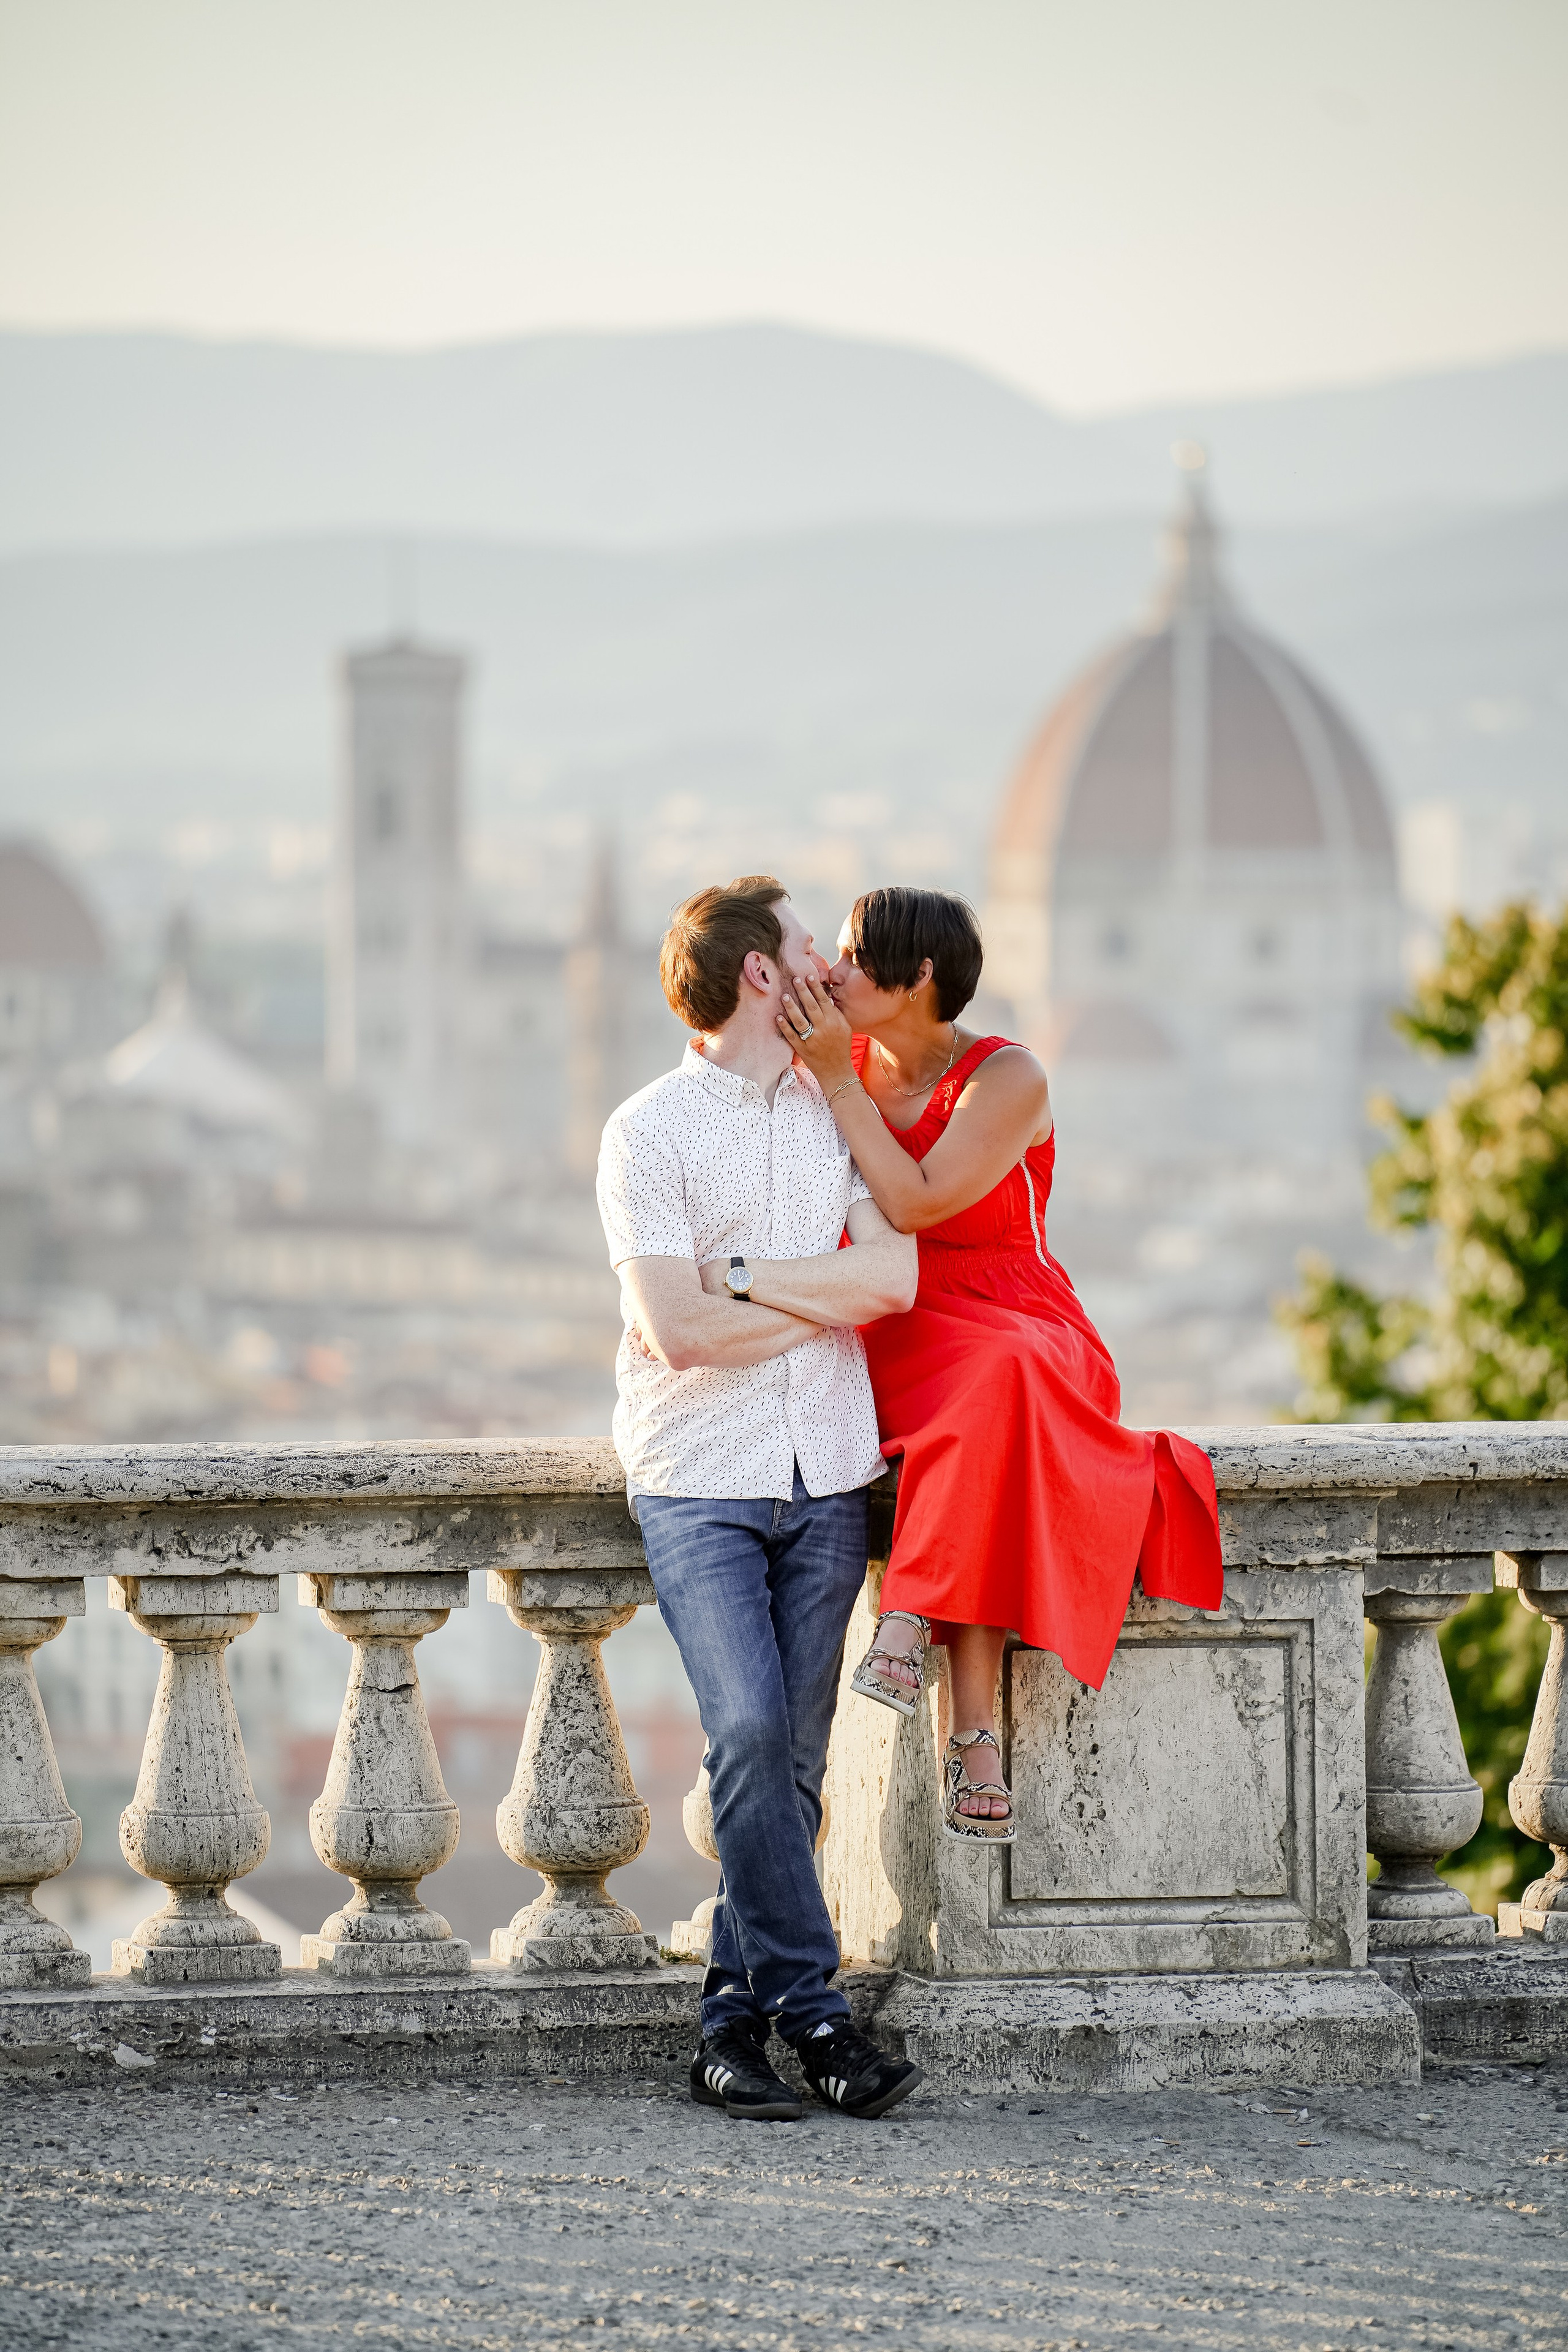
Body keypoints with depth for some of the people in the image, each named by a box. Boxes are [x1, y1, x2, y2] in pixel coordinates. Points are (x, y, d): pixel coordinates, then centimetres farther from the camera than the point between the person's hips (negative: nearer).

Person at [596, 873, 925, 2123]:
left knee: (795, 1760, 1)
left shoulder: (841, 1114, 12)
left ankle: (734, 2022, 8)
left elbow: (895, 1277, -2)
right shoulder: (649, 1131, -3)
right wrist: (829, 1300, -4)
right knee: (750, 1731, -18)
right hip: (700, 1474, -4)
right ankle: (813, 2010, -11)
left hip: (826, 1472, 4)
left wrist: (748, 1278, -8)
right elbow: (680, 1331, -13)